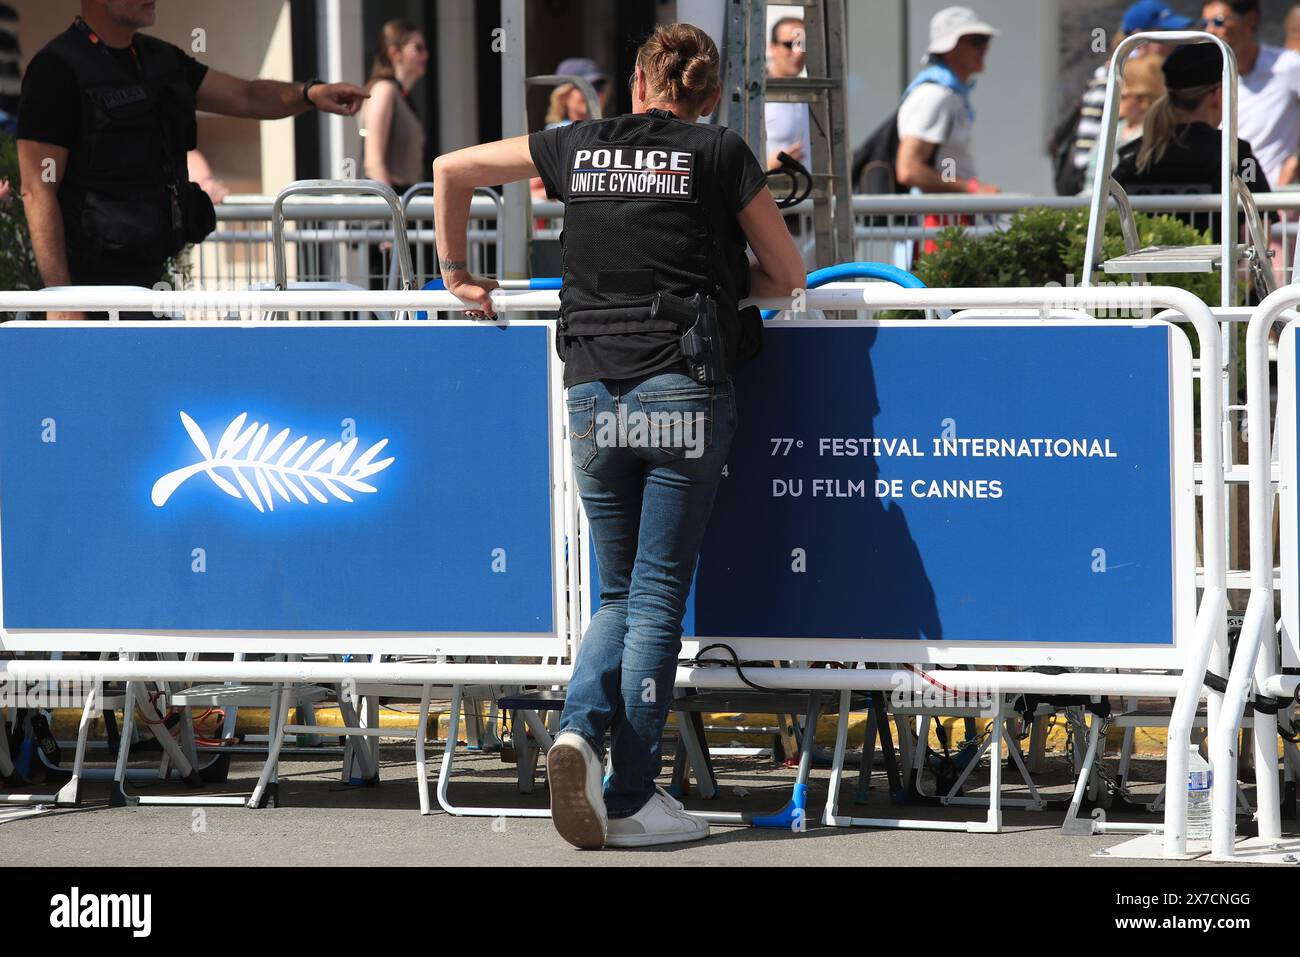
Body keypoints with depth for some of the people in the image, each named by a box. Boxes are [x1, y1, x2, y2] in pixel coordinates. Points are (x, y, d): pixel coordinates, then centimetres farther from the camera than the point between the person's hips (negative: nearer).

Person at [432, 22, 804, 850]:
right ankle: (631, 799, 0)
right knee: (658, 595, 2)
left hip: (593, 394, 3)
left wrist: (457, 273, 30)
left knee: (620, 591, 15)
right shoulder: (720, 153, 3)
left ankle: (582, 727, -11)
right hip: (684, 392, -3)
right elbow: (788, 275, 9)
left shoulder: (580, 145, 11)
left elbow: (452, 170, 20)